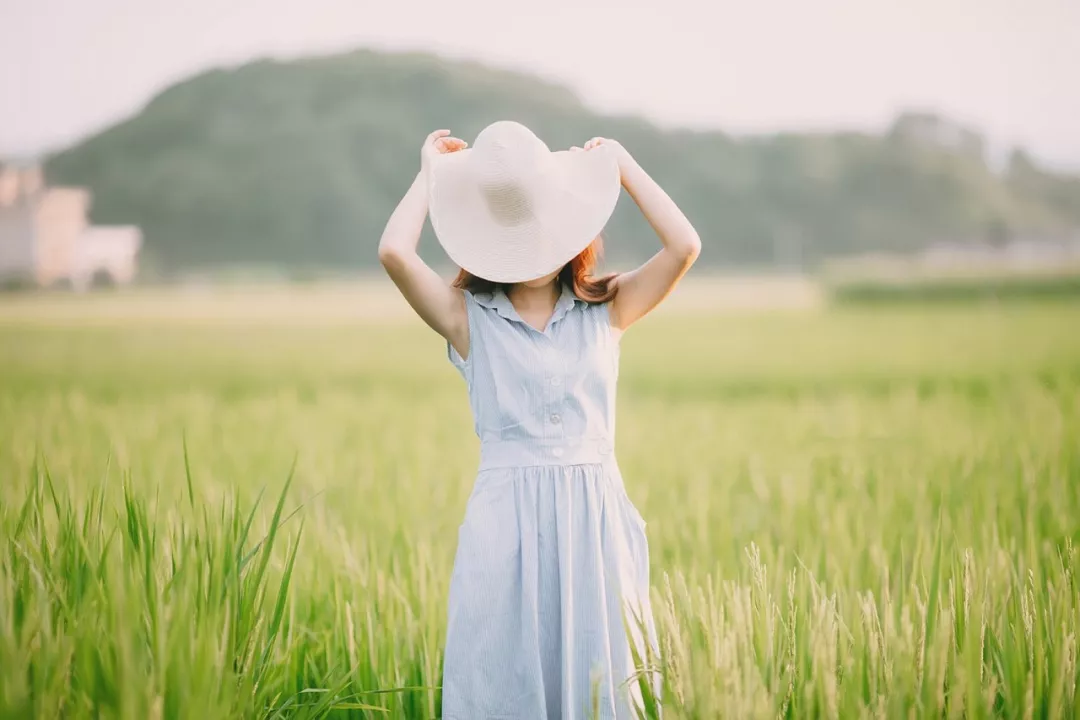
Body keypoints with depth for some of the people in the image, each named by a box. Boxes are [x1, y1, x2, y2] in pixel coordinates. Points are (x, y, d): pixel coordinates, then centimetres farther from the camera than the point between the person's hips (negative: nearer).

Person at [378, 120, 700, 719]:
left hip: (595, 517, 2)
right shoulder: (468, 317, 2)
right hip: (507, 521, -1)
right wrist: (434, 171, 1)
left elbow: (684, 246, -6)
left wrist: (622, 165, 4)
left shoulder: (607, 310, 7)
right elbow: (394, 252, -13)